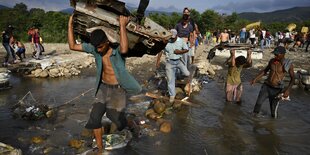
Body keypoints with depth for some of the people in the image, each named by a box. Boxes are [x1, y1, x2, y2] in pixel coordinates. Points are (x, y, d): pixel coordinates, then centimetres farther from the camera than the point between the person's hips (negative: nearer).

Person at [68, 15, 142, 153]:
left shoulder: (117, 48, -21)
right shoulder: (94, 48, -6)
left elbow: (124, 49, -47)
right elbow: (73, 46, -2)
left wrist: (122, 26, -43)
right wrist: (70, 25, -8)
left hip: (117, 90, -4)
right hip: (103, 88, 5)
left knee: (118, 121, 6)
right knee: (94, 119, 2)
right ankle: (100, 148, 21)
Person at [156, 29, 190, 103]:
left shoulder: (181, 41, -4)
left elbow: (187, 49, 3)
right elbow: (160, 51, -7)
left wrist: (180, 51, -16)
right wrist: (158, 61, -15)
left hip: (179, 61, 2)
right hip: (170, 62, -1)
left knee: (187, 74, -5)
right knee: (170, 80, 1)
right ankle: (172, 95, 16)